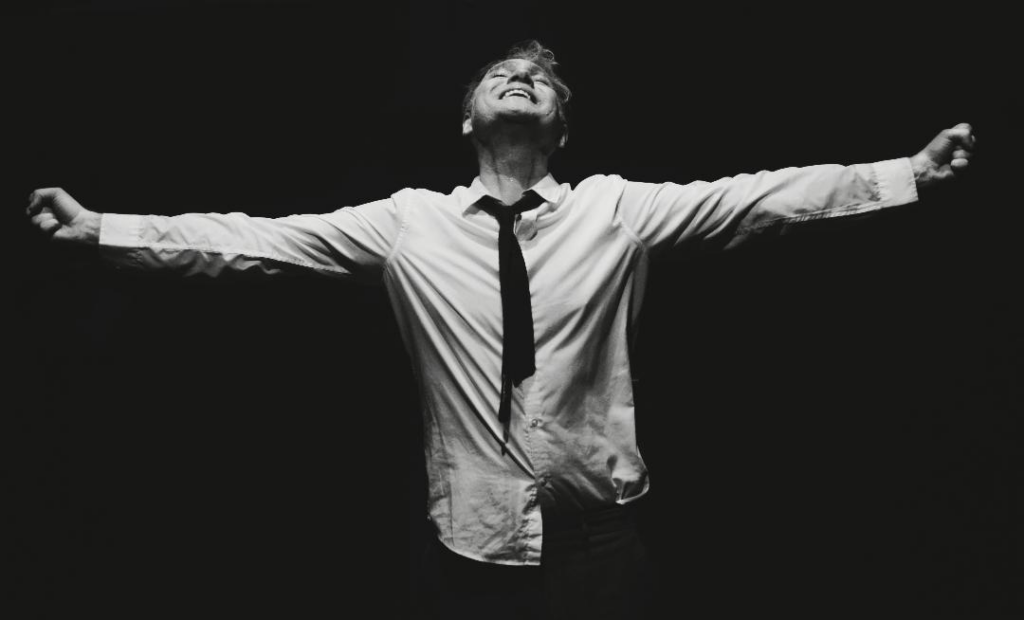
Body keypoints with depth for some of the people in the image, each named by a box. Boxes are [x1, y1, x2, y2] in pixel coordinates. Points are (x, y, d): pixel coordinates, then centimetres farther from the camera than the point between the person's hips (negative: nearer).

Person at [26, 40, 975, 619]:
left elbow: (762, 197, -8)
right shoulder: (408, 222, -2)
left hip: (597, 541, 0)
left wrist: (911, 174, -13)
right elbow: (256, 240, -4)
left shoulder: (616, 209, -3)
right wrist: (102, 228, -6)